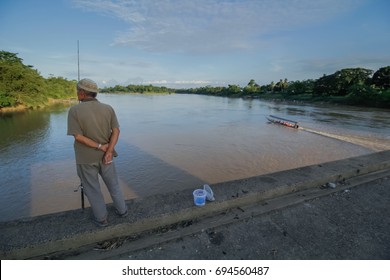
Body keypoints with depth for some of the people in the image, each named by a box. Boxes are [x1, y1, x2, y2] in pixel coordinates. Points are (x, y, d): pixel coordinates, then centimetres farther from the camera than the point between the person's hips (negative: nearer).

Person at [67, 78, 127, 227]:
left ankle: (101, 218, 28)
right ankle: (122, 210, 34)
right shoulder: (108, 108, -6)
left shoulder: (74, 110, -15)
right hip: (105, 155, 3)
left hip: (86, 158, -2)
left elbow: (78, 136, -19)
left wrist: (100, 147, -14)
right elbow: (116, 130, -12)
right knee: (113, 184, 20)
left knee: (92, 189, 15)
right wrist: (109, 151, -17)